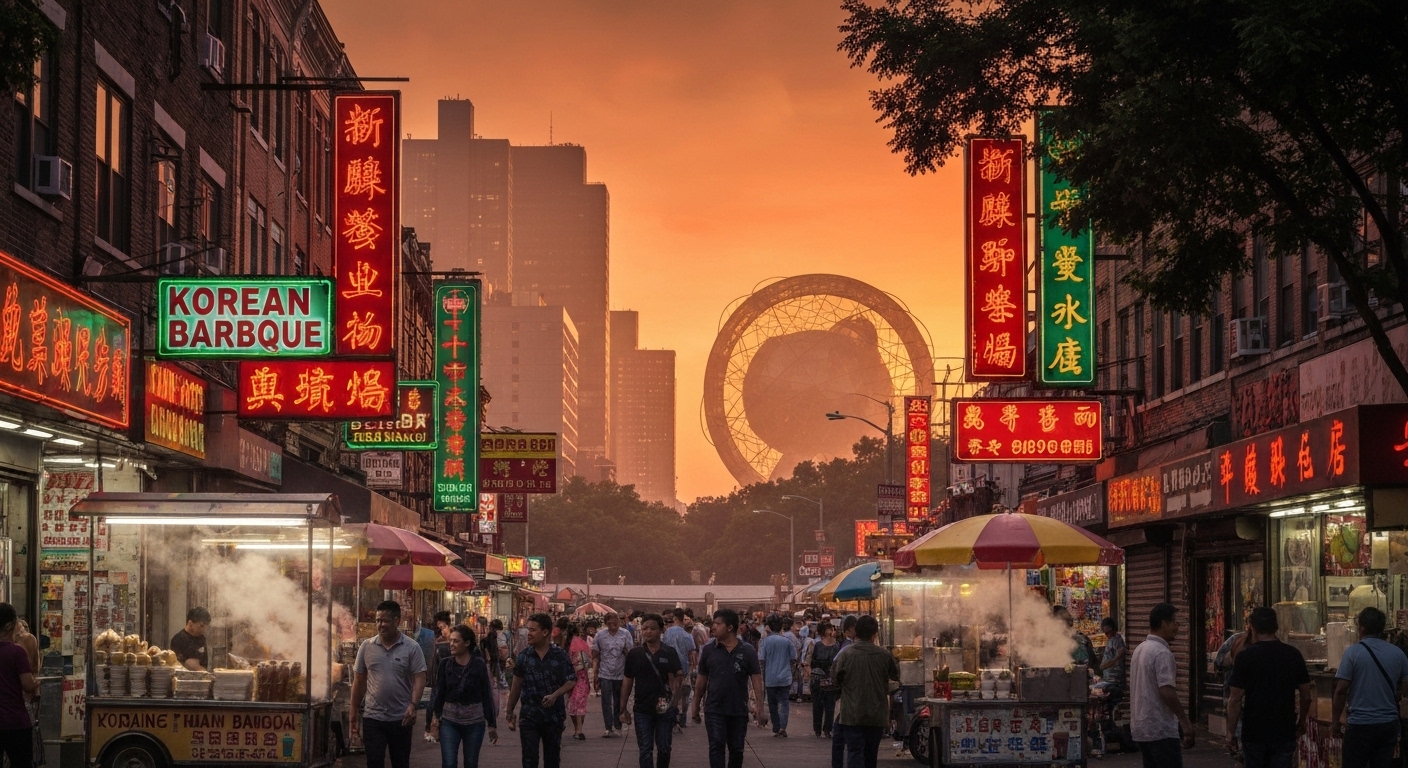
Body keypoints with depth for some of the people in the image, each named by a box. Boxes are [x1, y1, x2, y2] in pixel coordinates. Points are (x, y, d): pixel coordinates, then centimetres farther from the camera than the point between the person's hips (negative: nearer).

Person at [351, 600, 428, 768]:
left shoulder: (412, 648, -4)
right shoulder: (367, 646, 3)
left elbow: (419, 679, -7)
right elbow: (359, 681, 8)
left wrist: (413, 705, -23)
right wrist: (354, 712, 7)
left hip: (401, 718, -1)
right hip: (372, 717, 1)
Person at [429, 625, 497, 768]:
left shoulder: (479, 665, -6)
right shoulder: (445, 664, 0)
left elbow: (487, 695, -2)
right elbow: (439, 692, 4)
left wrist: (492, 724, -1)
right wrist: (435, 715, -7)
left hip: (474, 721, -1)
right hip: (449, 720, 1)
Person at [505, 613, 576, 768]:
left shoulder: (560, 655, -4)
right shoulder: (524, 656, 1)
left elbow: (571, 681, -4)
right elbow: (517, 685, 7)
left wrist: (555, 695, -21)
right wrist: (509, 711, 9)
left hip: (554, 715, 0)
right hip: (529, 716, 0)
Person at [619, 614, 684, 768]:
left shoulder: (670, 652, -3)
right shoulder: (634, 654, 0)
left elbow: (679, 677, -6)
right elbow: (627, 682, 5)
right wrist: (623, 709, 4)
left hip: (664, 709, 0)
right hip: (642, 709, 0)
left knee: (664, 748, 10)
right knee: (645, 750, 0)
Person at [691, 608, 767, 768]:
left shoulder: (747, 652, -4)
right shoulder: (709, 650, 1)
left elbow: (756, 680, -4)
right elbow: (702, 681, 8)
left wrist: (760, 708, -11)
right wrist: (696, 705, 10)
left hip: (739, 710, 0)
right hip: (714, 710, 0)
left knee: (736, 749, 12)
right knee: (716, 747, -7)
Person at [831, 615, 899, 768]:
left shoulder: (846, 654, -11)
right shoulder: (884, 655, -5)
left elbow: (835, 677, -2)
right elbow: (895, 675, 10)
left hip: (852, 714, -2)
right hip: (877, 714, 2)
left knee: (855, 752, -4)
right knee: (871, 755, 15)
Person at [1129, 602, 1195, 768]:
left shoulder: (1140, 649, 13)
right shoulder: (1162, 653, -16)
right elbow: (1166, 691, -22)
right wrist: (1184, 720, -18)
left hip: (1141, 727, 9)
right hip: (1161, 729, -9)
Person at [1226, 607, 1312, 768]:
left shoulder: (1245, 657, -9)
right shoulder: (1293, 655, 1)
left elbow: (1236, 699, -10)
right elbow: (1307, 696, 6)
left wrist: (1231, 731, -1)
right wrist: (1301, 723, 21)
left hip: (1253, 732, -2)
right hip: (1284, 732, 2)